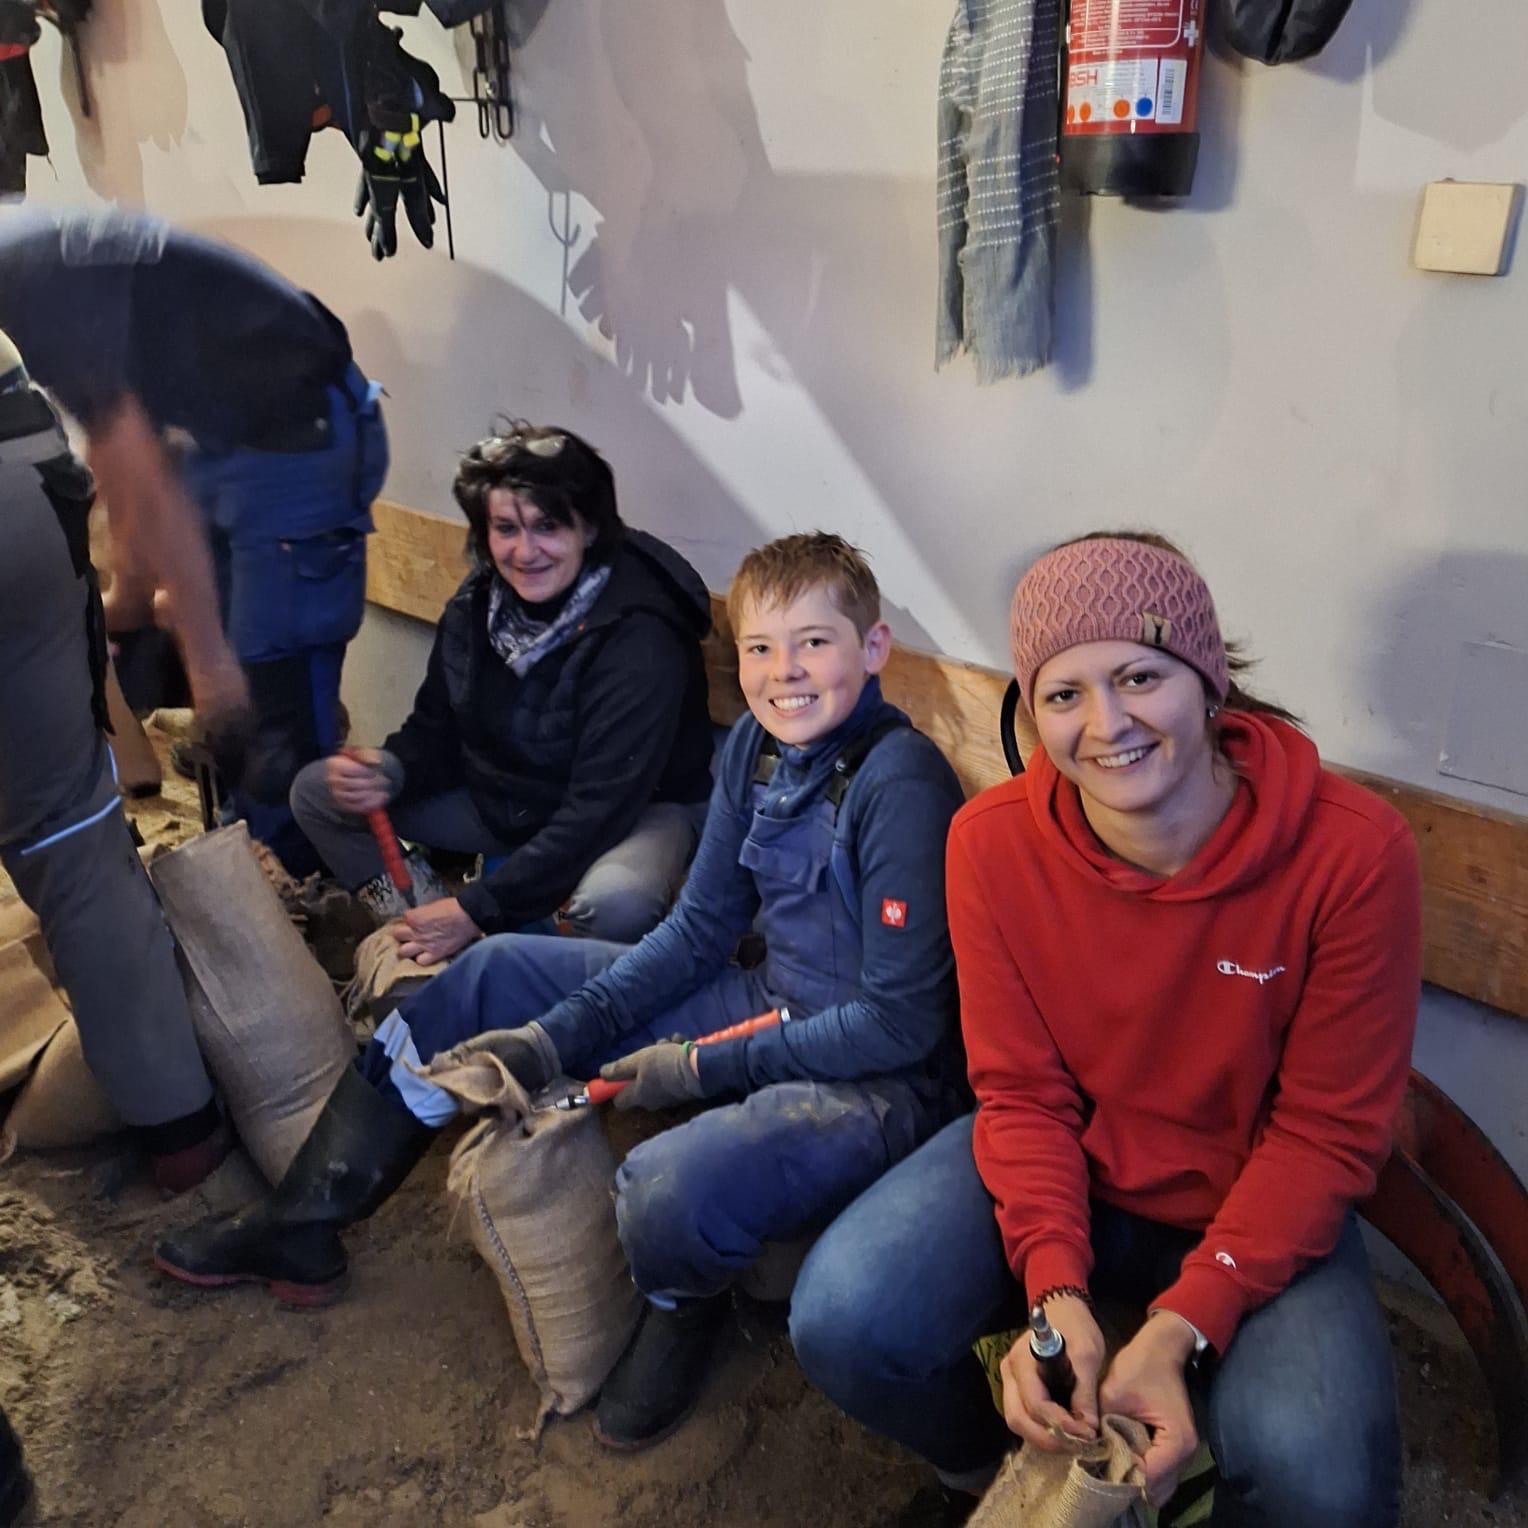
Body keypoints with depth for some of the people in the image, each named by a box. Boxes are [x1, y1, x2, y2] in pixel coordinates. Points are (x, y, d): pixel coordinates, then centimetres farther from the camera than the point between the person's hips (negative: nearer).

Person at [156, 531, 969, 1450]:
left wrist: (704, 1067, -17)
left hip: (876, 1077, -8)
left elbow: (899, 1022, -21)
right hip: (767, 1007, 8)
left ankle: (686, 1302, 4)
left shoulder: (901, 783, -23)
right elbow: (701, 927, 6)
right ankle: (303, 1225, 21)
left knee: (672, 1190, -38)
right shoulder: (758, 746, 0)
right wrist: (557, 1037, -3)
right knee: (497, 972, 8)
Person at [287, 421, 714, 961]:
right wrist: (387, 771, -23)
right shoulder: (476, 606, -8)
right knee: (316, 791, -2)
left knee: (615, 902, -41)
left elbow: (601, 810, -31)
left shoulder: (640, 641, -29)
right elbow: (436, 730, 2)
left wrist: (474, 910, -30)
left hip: (638, 810, -6)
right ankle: (429, 947, -6)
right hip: (498, 795, 6)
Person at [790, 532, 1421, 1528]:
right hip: (1063, 1165, 2)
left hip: (1257, 1206, -1)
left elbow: (1328, 1132, -13)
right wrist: (1056, 1292, -24)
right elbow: (1023, 1093, -7)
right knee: (843, 1322, -21)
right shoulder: (992, 842, -15)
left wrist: (1182, 1326, -23)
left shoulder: (1354, 851, -21)